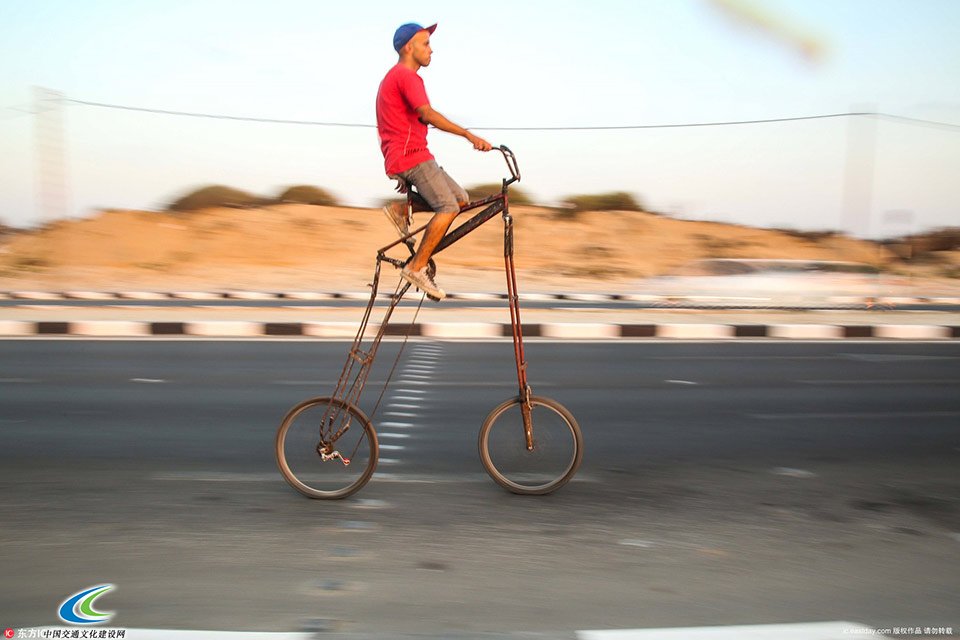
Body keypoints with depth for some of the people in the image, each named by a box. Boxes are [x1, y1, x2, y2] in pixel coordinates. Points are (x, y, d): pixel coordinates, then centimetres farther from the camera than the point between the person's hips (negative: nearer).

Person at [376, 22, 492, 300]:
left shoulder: (394, 77, 25)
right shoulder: (407, 76, -9)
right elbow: (428, 114, -24)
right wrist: (469, 135, -29)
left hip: (401, 159, 10)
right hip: (412, 156, -10)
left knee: (461, 198, 6)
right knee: (449, 207, -18)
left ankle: (401, 209, 5)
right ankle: (417, 268, -16)